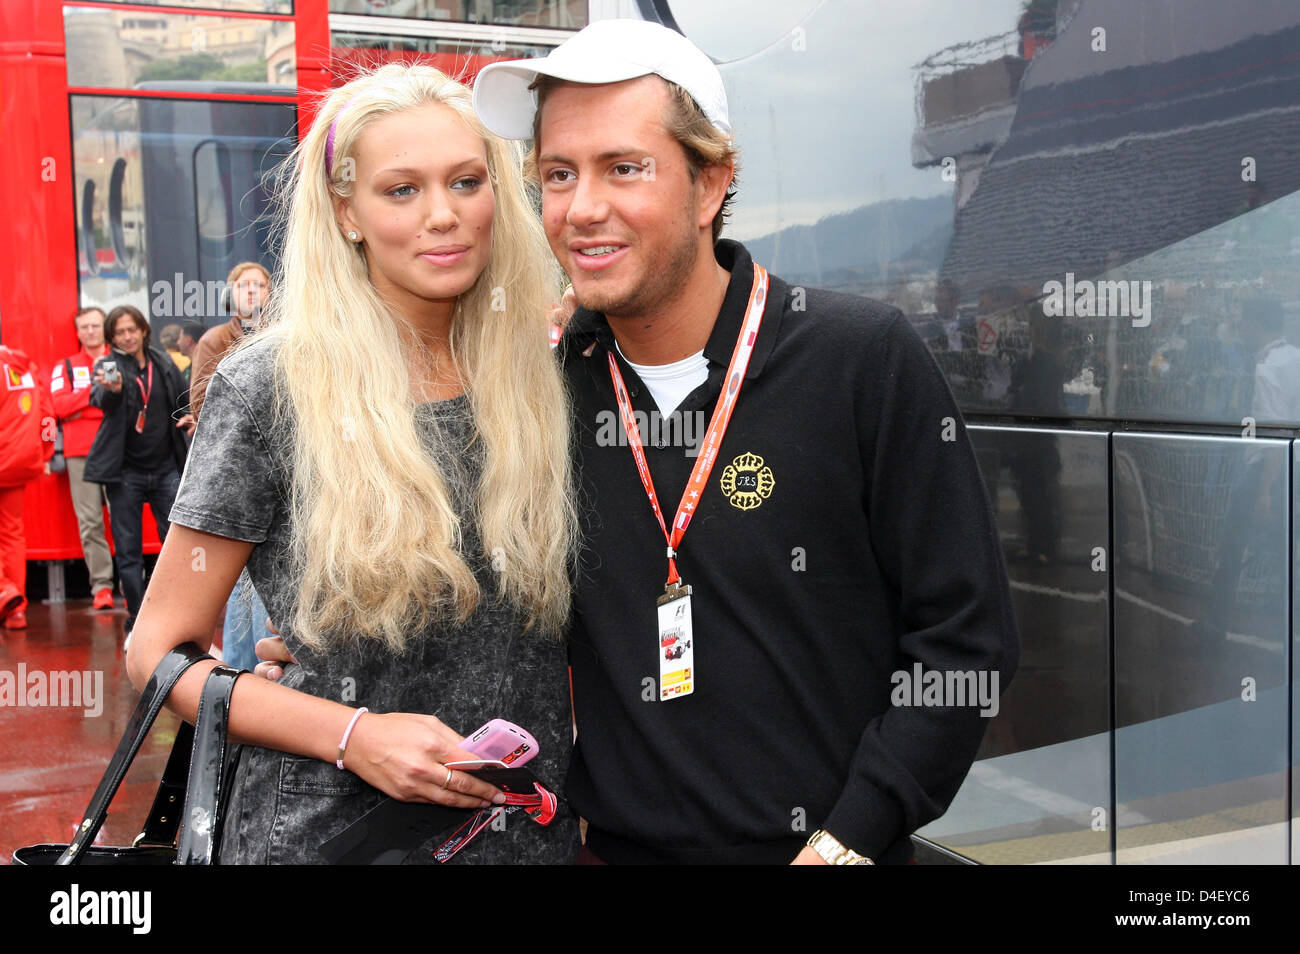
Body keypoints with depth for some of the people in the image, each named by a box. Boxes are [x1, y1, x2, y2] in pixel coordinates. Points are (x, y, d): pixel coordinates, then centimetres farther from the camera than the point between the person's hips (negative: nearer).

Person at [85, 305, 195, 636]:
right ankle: (137, 624, 10)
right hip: (125, 472, -2)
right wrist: (111, 389, -46)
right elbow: (102, 399, -23)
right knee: (128, 550, 2)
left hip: (166, 468, 2)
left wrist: (189, 418, -2)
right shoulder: (108, 365, -3)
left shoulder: (163, 364, 7)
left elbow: (183, 401, 20)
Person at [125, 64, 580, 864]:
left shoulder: (537, 384, 0)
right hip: (324, 831, -3)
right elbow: (162, 650, -7)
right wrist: (352, 736, -20)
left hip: (528, 829, 4)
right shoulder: (270, 386, -11)